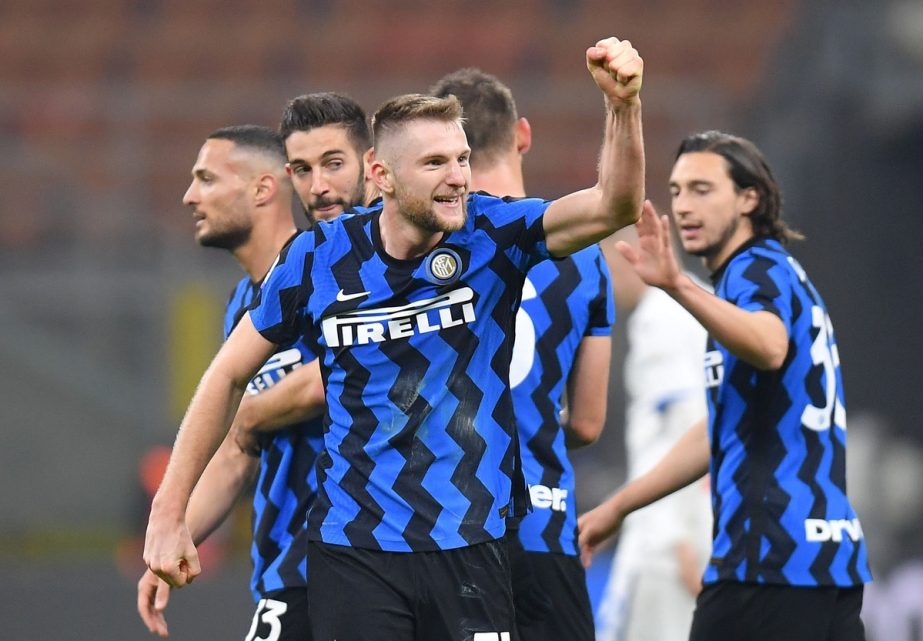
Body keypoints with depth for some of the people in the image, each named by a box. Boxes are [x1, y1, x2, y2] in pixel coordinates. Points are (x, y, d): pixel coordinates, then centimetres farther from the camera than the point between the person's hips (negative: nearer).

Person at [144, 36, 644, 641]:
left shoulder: (493, 236, -4)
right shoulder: (317, 258, -2)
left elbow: (615, 206, -19)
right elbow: (228, 377, 8)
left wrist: (623, 103, -37)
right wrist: (168, 516, 7)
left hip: (470, 545, 0)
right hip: (353, 550, 0)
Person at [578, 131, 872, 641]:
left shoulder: (756, 271, -7)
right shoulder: (776, 273, 23)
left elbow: (769, 348, -34)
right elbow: (723, 431, 31)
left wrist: (679, 287, -47)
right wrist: (618, 506, 34)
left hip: (774, 556, -10)